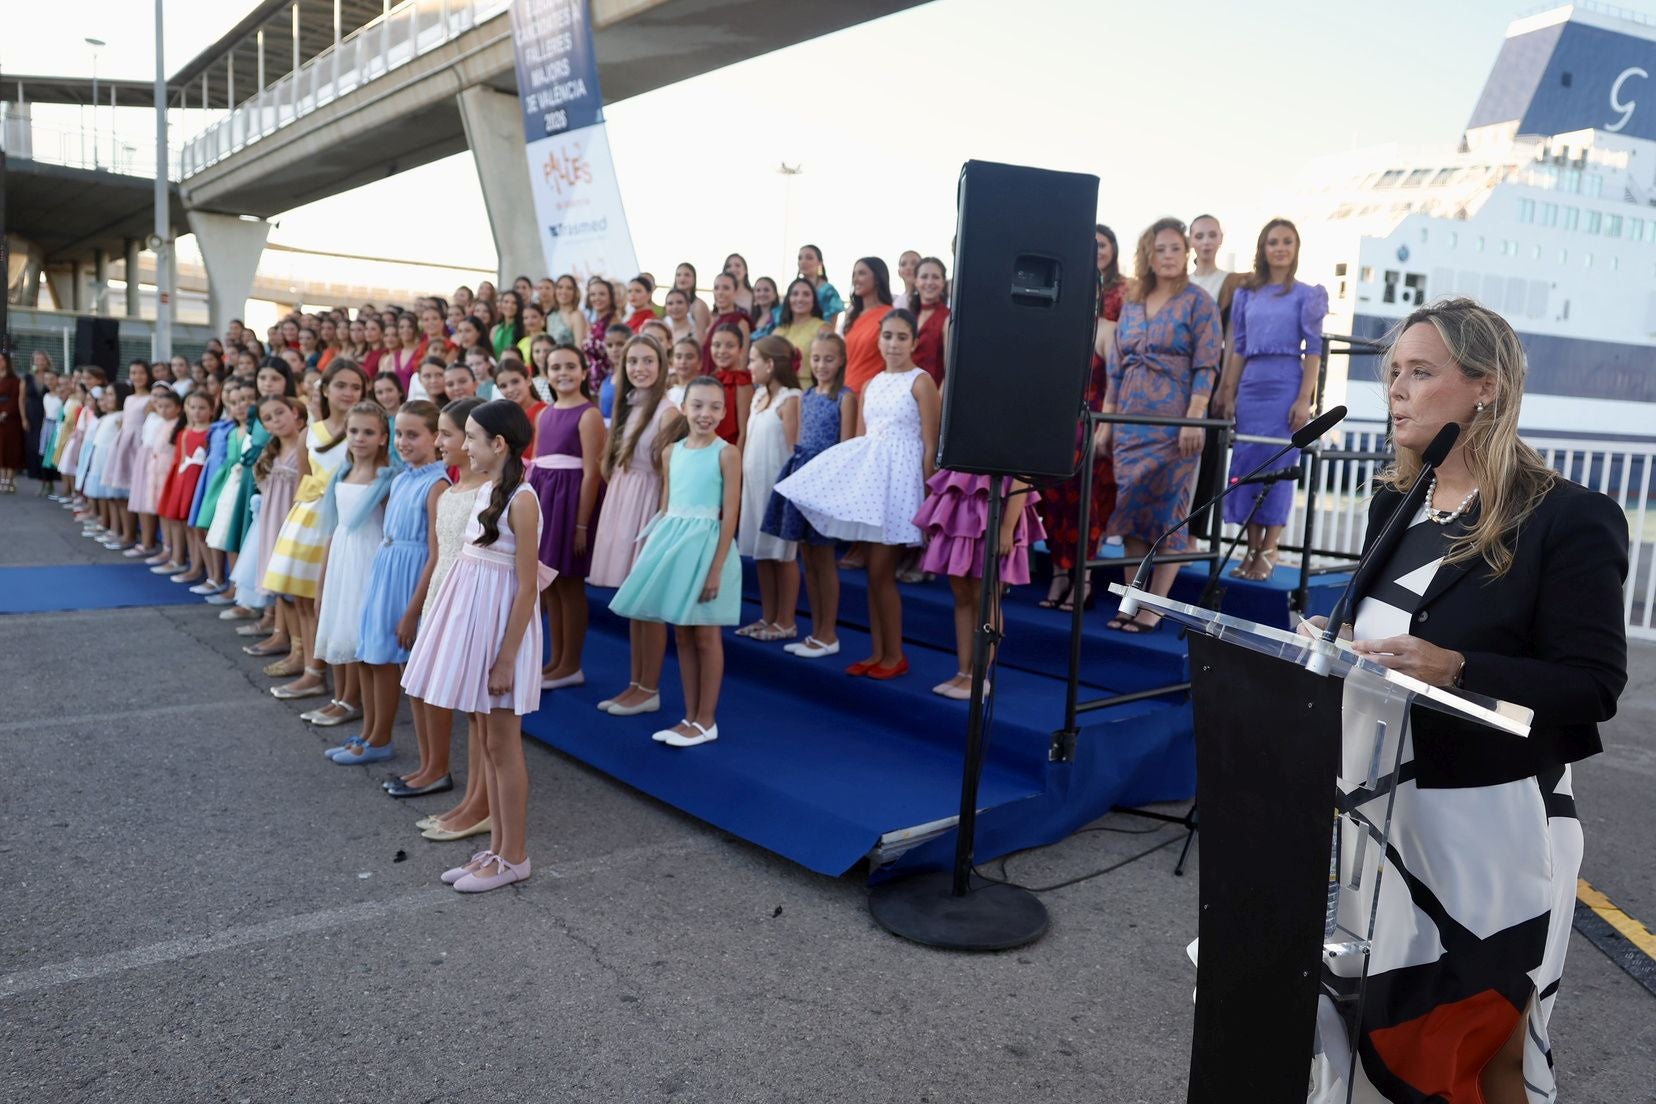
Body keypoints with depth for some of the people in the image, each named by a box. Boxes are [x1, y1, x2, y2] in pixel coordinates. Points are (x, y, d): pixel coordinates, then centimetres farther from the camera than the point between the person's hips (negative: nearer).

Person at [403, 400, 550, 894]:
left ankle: (514, 857, 14)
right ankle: (496, 848, 25)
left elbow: (527, 586, -18)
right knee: (488, 743, 14)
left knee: (503, 745, 1)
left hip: (500, 621, -9)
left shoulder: (521, 500, -16)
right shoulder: (485, 491, 9)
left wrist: (506, 659, -18)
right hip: (472, 614, 9)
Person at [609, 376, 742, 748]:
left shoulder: (726, 454, -8)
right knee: (681, 635, 11)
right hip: (673, 539, 6)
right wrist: (655, 549, 10)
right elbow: (666, 508, 13)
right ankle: (690, 717, 22)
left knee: (705, 636, 3)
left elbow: (730, 515, -11)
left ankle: (706, 721, 14)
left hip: (705, 541, -6)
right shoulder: (672, 451, 9)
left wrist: (716, 568, -15)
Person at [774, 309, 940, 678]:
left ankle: (895, 656, 8)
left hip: (901, 476, -6)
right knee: (874, 571, 8)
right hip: (869, 473, 6)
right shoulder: (870, 385, 14)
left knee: (880, 572, -5)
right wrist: (855, 477, 11)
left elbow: (930, 445, -9)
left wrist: (928, 494, -14)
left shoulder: (921, 382, -5)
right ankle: (877, 653, 17)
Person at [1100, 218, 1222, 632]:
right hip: (1130, 423, 5)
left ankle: (1153, 608, 1)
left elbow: (1205, 367, -8)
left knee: (1166, 512, -3)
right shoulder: (1131, 303, 14)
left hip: (1173, 422, -5)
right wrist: (1106, 422, 11)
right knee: (1130, 510, 5)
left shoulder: (1197, 301, -1)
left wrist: (1194, 421, -17)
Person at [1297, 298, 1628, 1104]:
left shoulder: (1569, 519, -14)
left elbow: (1592, 684, -15)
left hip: (1491, 817, -6)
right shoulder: (1395, 502, 8)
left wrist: (1456, 670, -28)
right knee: (1377, 1016, 18)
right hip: (1380, 798, 7)